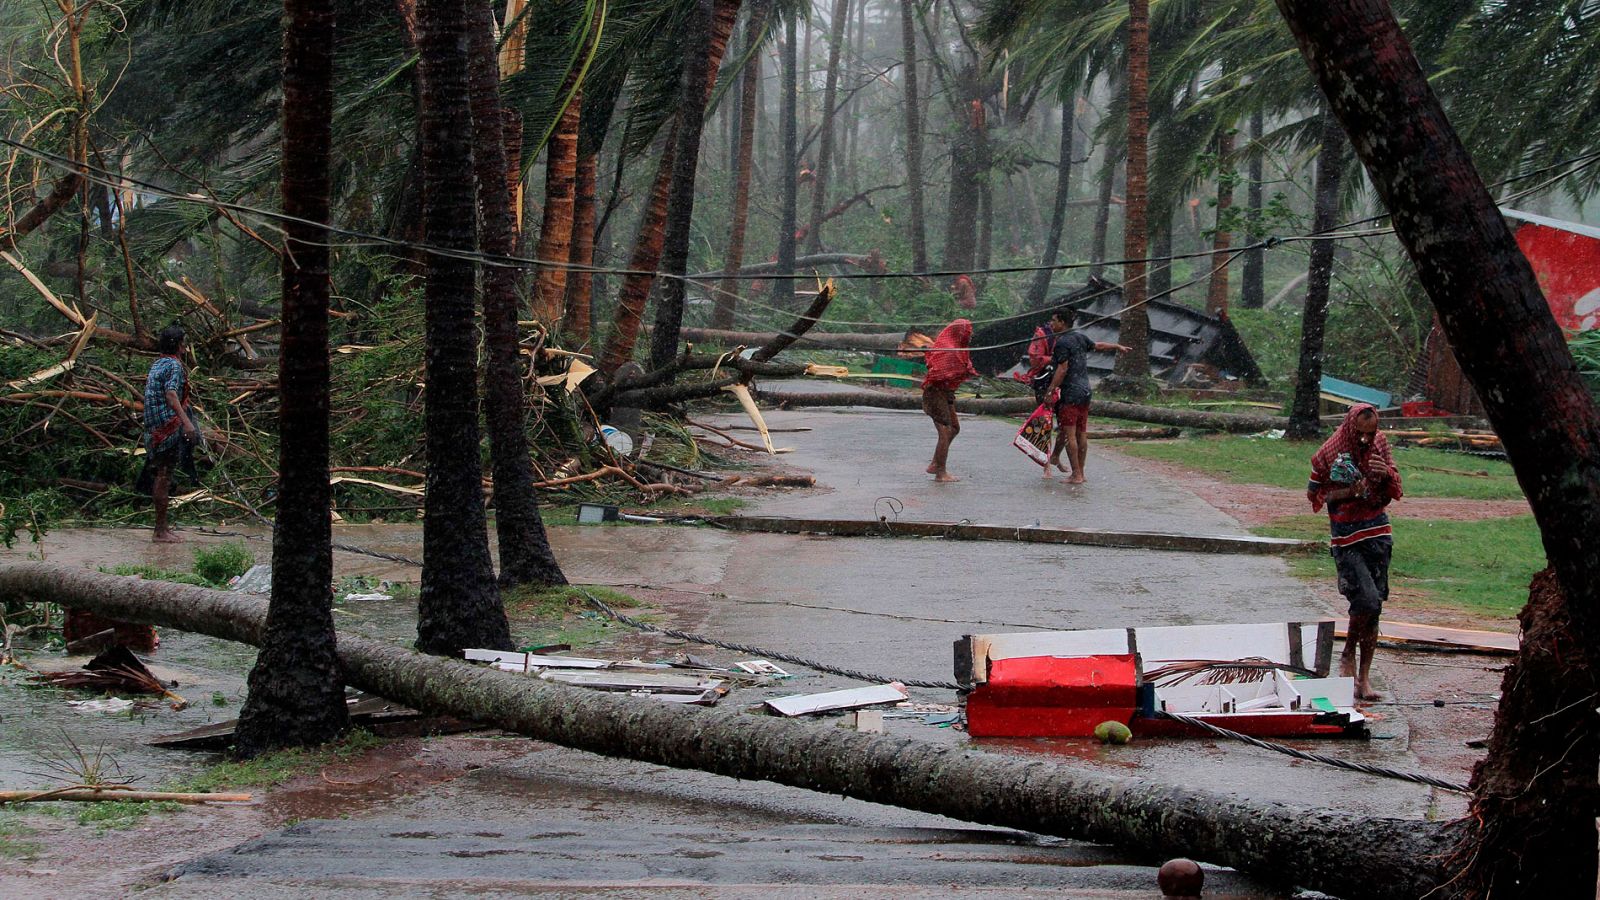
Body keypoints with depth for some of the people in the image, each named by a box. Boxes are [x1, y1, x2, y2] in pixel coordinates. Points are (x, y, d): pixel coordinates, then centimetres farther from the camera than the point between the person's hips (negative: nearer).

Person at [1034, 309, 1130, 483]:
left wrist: (1050, 391, -19)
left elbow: (1062, 369, -19)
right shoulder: (1080, 337, 11)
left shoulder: (1062, 342, -12)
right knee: (1081, 434, 11)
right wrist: (1117, 347, 46)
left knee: (1069, 434, -6)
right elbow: (1097, 345, 28)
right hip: (1085, 391, 8)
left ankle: (1076, 475, -9)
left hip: (1069, 393, -8)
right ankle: (1080, 473, 16)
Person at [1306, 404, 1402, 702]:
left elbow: (1395, 492, 11)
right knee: (1367, 599, -19)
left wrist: (1386, 474, -12)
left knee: (1373, 605, 2)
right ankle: (1348, 656, 6)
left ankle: (1364, 676, 9)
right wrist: (1348, 492, -15)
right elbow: (1314, 494, 1)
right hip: (1346, 537, -4)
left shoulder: (1380, 445, 4)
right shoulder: (1328, 453, -7)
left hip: (1378, 534, 4)